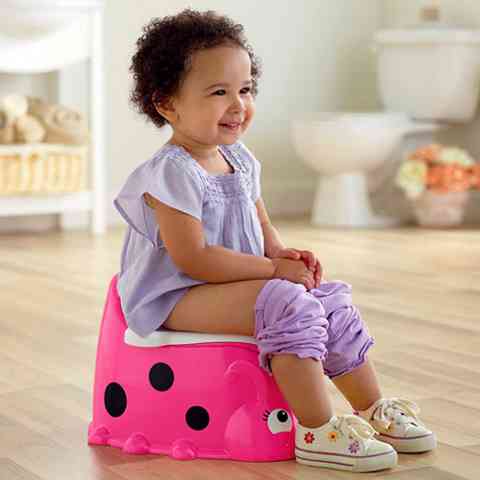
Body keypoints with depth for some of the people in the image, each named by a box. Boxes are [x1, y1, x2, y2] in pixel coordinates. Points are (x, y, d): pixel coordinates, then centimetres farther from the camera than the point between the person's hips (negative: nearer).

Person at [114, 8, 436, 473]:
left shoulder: (240, 161, 8)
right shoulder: (171, 174, -20)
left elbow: (261, 226, 21)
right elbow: (192, 258, -25)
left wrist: (283, 254, -3)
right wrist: (273, 269, -22)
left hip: (233, 285, 10)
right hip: (179, 297, -10)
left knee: (335, 302, 5)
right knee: (290, 308, -29)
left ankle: (372, 410, 18)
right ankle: (317, 433, -21)